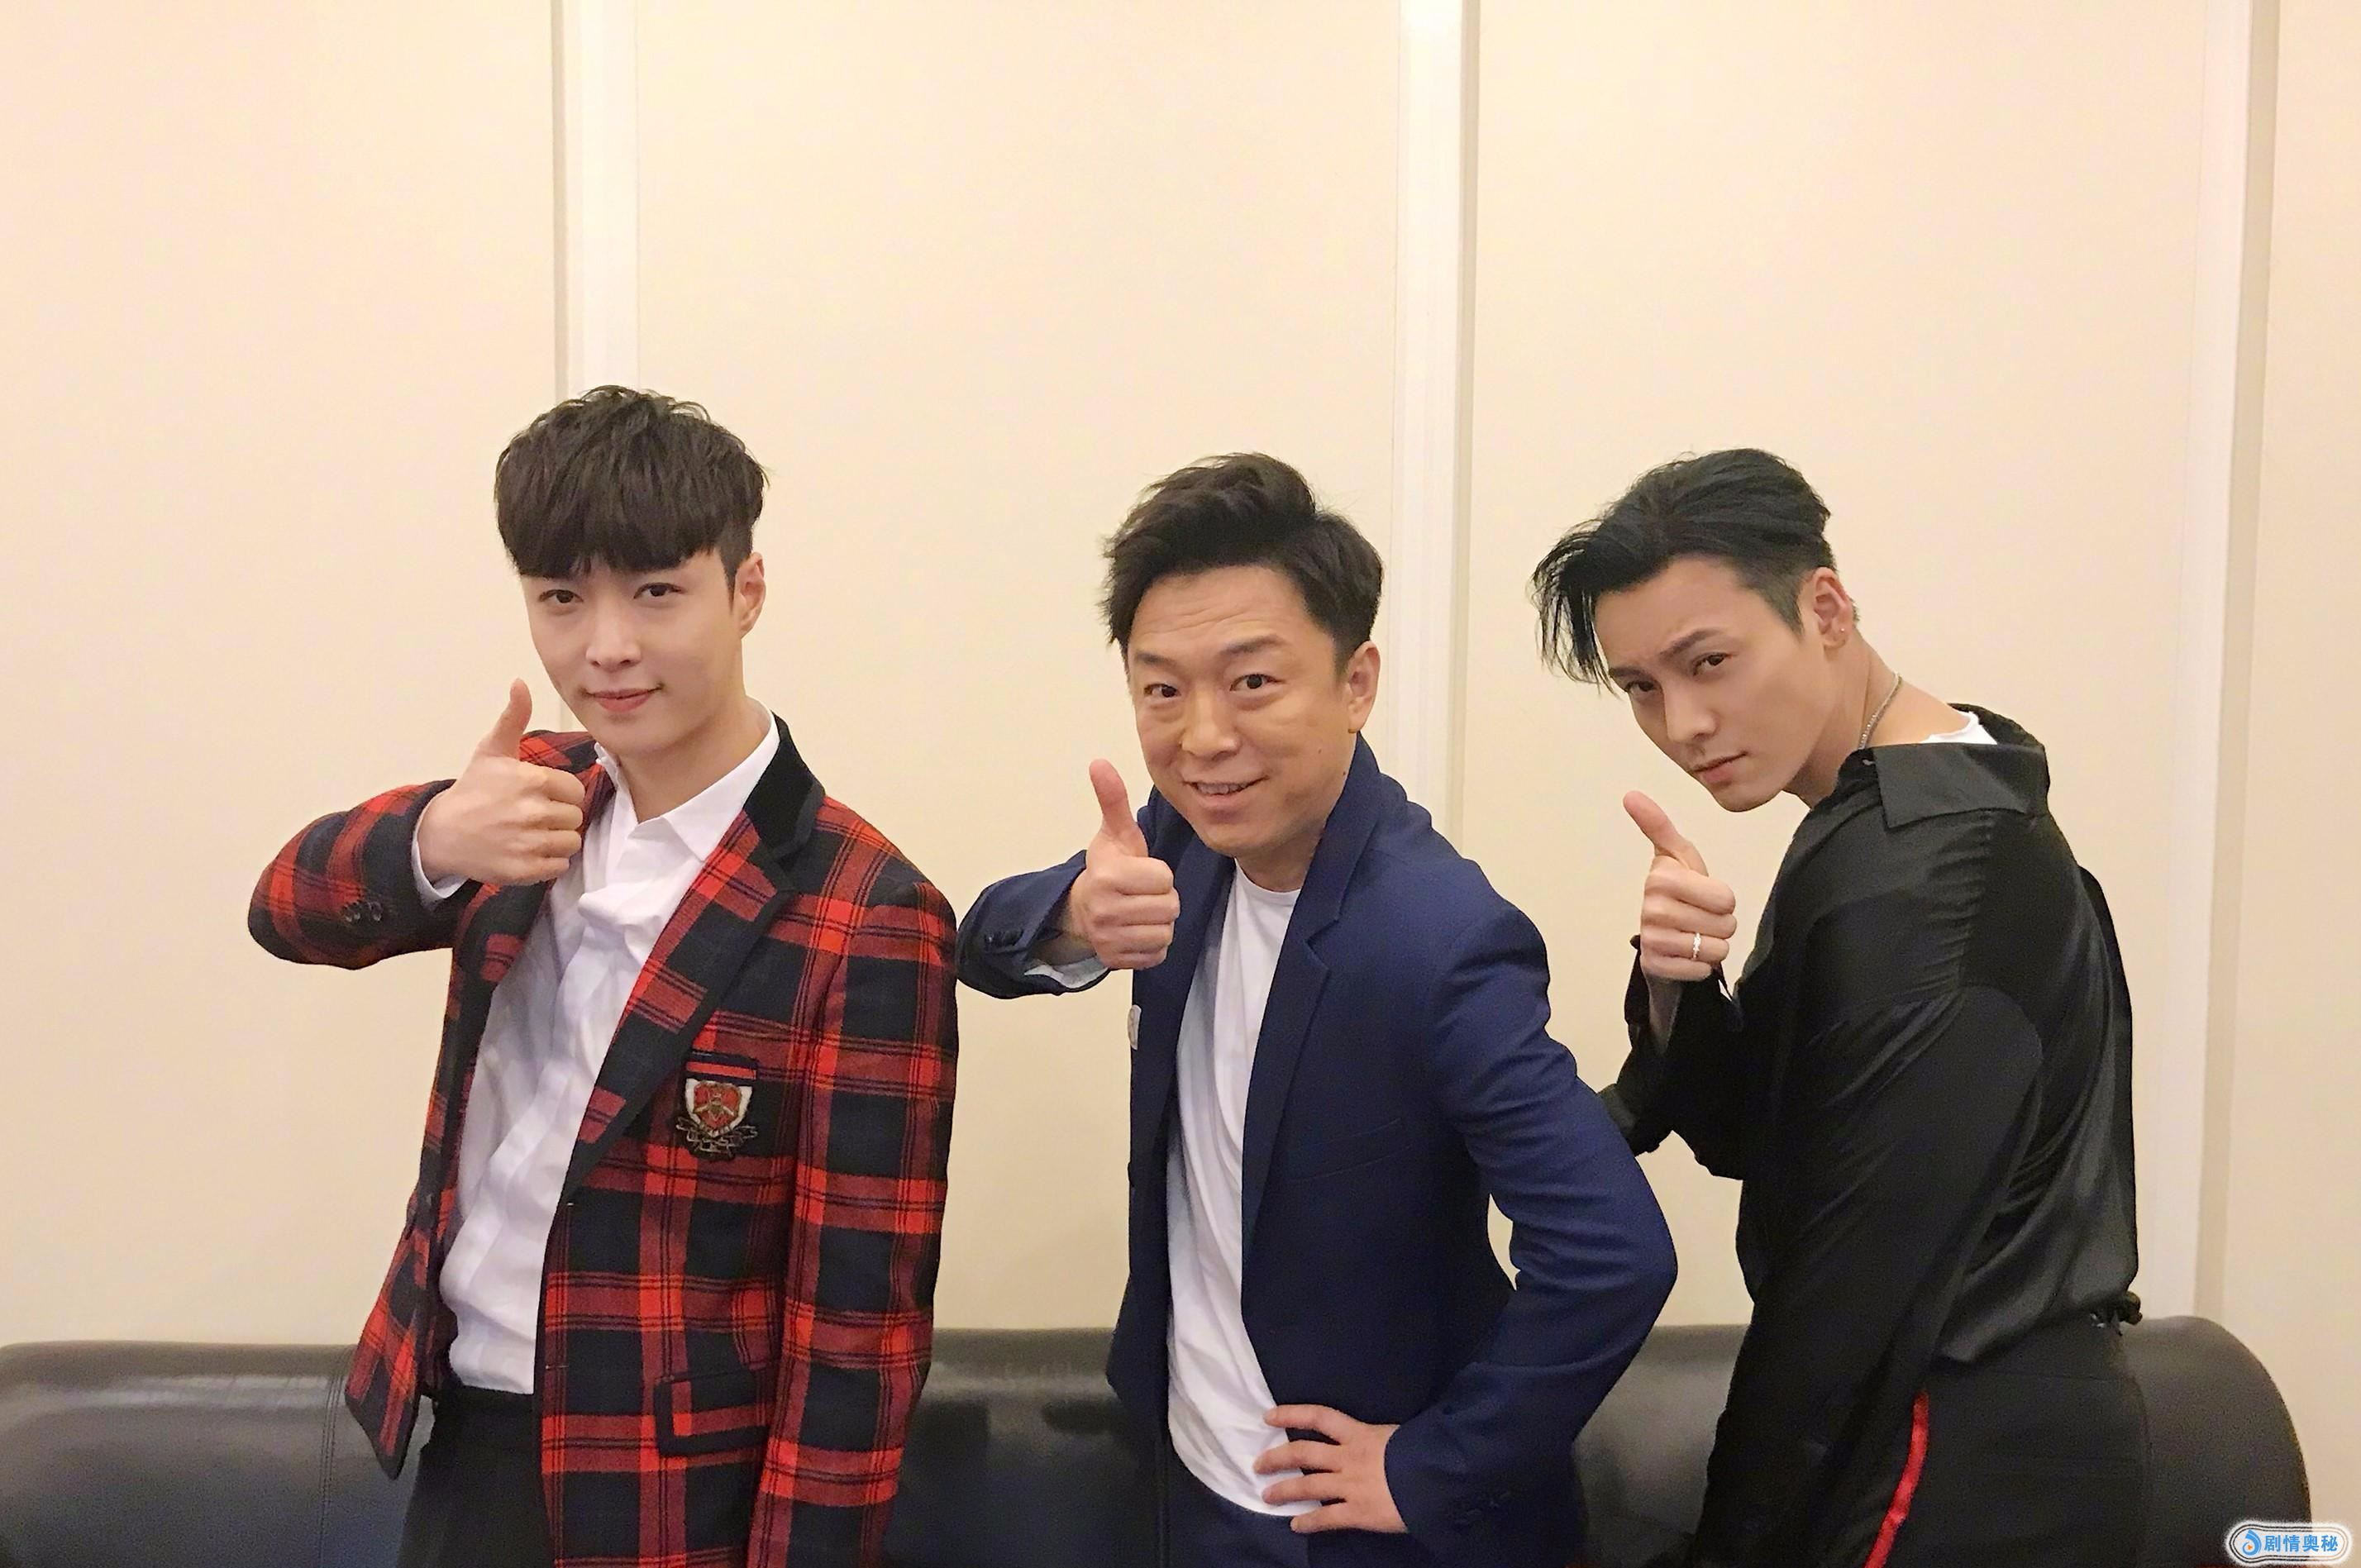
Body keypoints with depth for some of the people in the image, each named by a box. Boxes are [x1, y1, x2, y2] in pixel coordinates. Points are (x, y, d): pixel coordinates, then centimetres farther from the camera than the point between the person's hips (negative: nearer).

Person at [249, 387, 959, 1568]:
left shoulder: (863, 921, -20)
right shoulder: (539, 802, 1)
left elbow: (861, 1319, -18)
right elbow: (290, 912, -8)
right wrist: (429, 840, -28)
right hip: (461, 1446, 5)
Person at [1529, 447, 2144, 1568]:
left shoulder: (1913, 867, -23)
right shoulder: (1937, 805, 7)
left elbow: (1863, 1262, -21)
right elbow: (1750, 1135, 5)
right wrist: (1676, 991, -15)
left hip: (1959, 1472, -9)